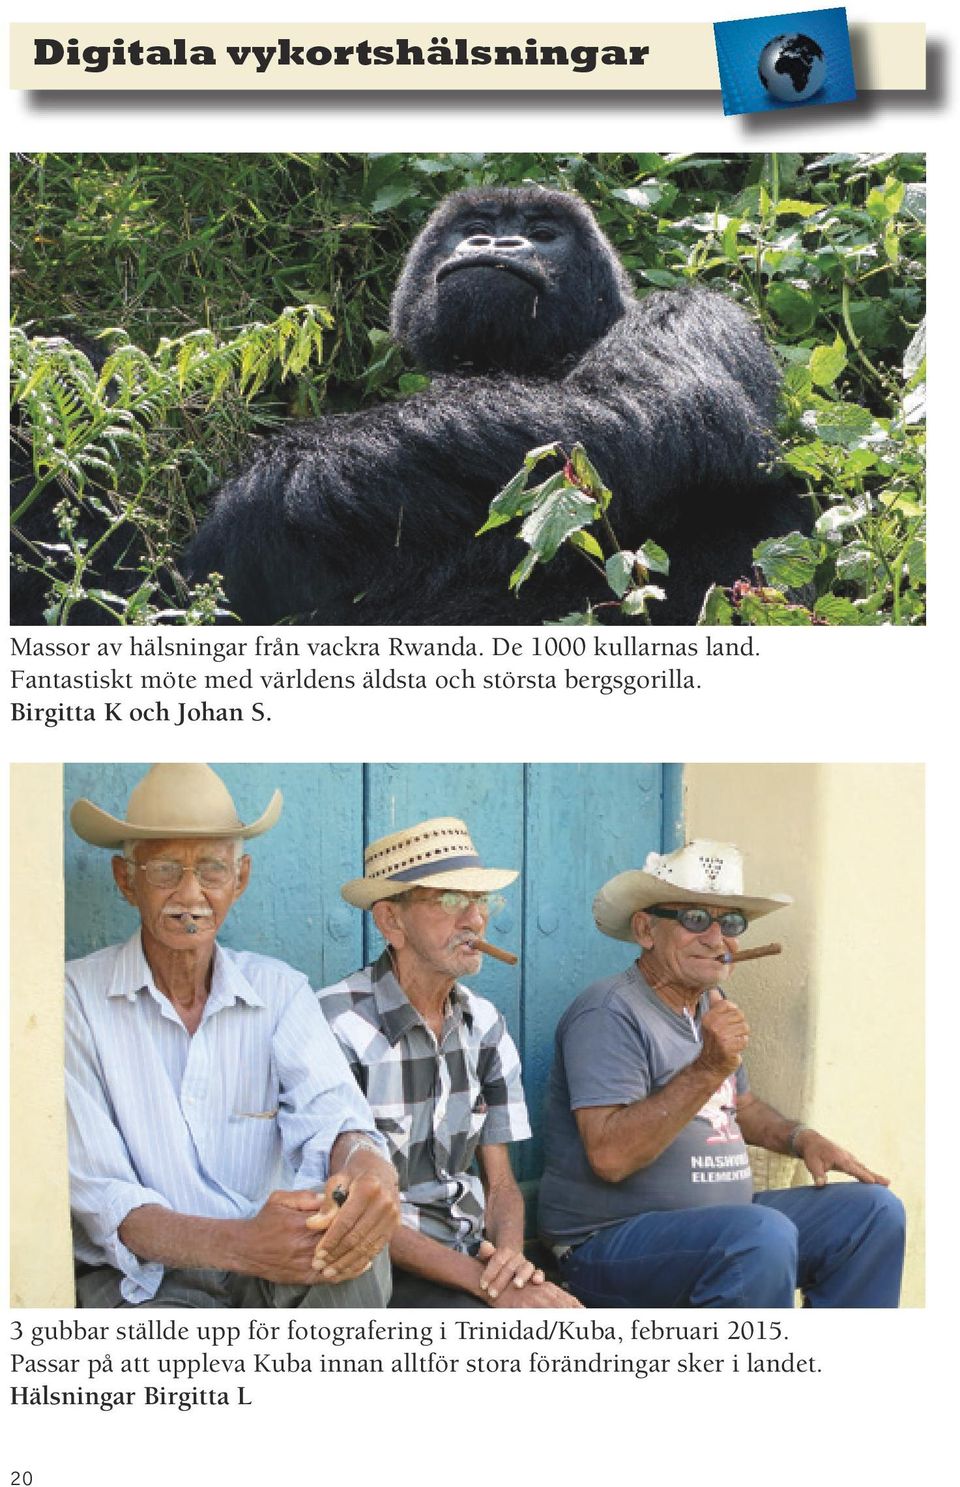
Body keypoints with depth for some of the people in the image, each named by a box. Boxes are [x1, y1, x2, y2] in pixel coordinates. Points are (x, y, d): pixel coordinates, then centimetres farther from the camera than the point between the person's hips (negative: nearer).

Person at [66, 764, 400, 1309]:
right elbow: (98, 1196, -12)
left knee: (358, 1240, -28)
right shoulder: (77, 998, -5)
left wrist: (365, 1160, -40)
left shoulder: (281, 991, 7)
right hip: (143, 1280, -5)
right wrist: (238, 1244, -32)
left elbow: (328, 1108, -12)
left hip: (271, 1267, 5)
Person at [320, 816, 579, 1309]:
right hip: (380, 1269, -6)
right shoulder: (339, 1026, -13)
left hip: (474, 1255, 7)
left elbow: (500, 1181, 13)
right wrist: (487, 1284, -19)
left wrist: (508, 1254, -10)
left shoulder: (484, 1024, 9)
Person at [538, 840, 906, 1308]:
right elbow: (609, 1157, -26)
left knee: (875, 1209, 3)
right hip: (610, 1242, -9)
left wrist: (801, 1137, 10)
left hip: (723, 1220, 9)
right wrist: (708, 1069, -30)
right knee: (765, 1234, -34)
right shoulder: (610, 1014, -16)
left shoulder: (711, 1007, 14)